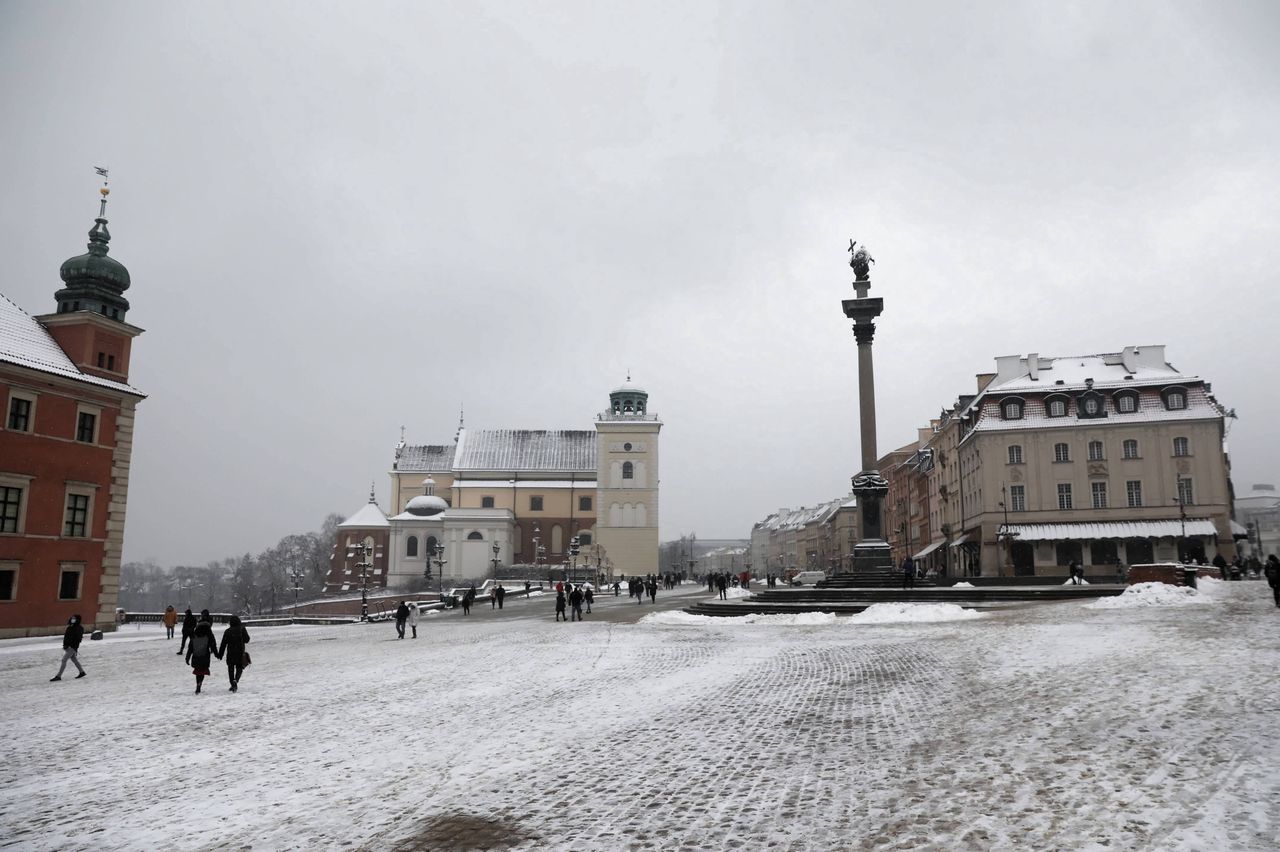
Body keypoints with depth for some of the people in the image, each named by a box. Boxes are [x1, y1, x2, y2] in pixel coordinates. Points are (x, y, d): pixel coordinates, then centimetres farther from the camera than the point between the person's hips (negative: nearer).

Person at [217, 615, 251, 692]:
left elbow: (223, 644, -3)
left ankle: (233, 685, 12)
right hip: (240, 652, 0)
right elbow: (247, 640, 2)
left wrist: (220, 655, 3)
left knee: (231, 668, 13)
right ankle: (236, 680, -18)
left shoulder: (227, 631, -4)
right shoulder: (242, 629, -3)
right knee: (239, 667, 10)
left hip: (230, 653, 0)